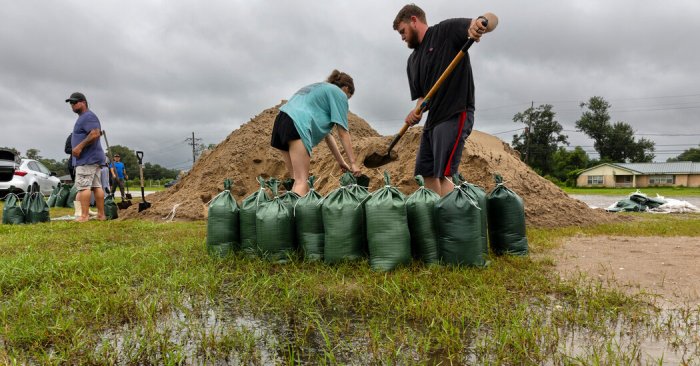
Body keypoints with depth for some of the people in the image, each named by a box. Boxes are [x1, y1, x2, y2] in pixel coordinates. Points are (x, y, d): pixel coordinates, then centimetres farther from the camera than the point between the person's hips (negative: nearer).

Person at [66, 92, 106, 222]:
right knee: (97, 186, 7)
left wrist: (79, 147, -20)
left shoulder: (88, 116, -9)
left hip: (87, 158, -10)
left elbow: (95, 133, -23)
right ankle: (101, 214, 8)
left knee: (83, 186, -12)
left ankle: (84, 216, -13)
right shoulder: (83, 117, 24)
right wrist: (80, 148, 19)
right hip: (94, 157, 10)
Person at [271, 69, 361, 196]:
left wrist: (340, 161, 30)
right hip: (297, 124, -9)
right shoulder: (339, 93, 12)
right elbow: (343, 133, 5)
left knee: (297, 179, 7)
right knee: (302, 181, -15)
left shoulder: (317, 88, 36)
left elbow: (325, 132, 32)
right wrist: (353, 162, 7)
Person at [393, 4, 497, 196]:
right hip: (432, 120, 9)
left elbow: (492, 19, -10)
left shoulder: (446, 30, -2)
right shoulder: (412, 60, 18)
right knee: (426, 174, 8)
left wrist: (478, 23, -34)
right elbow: (421, 94, 16)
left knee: (442, 175, -17)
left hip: (455, 116, -8)